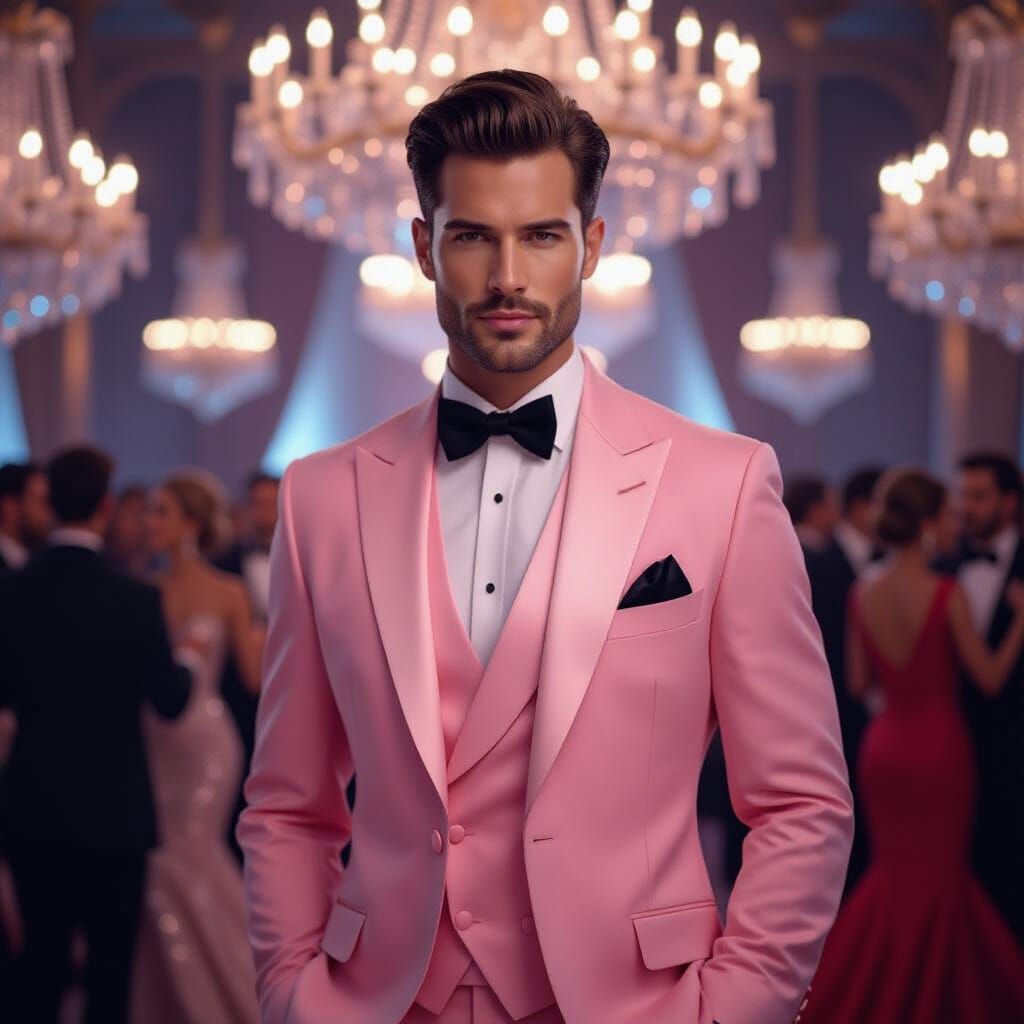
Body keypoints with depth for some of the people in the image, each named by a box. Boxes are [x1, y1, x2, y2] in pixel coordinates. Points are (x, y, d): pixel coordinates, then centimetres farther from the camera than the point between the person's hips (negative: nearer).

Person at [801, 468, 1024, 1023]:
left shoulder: (863, 594, -1)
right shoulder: (947, 593, -16)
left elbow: (858, 681, 6)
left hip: (884, 744, 5)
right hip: (937, 744, -5)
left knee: (894, 870, 20)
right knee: (933, 877, 9)